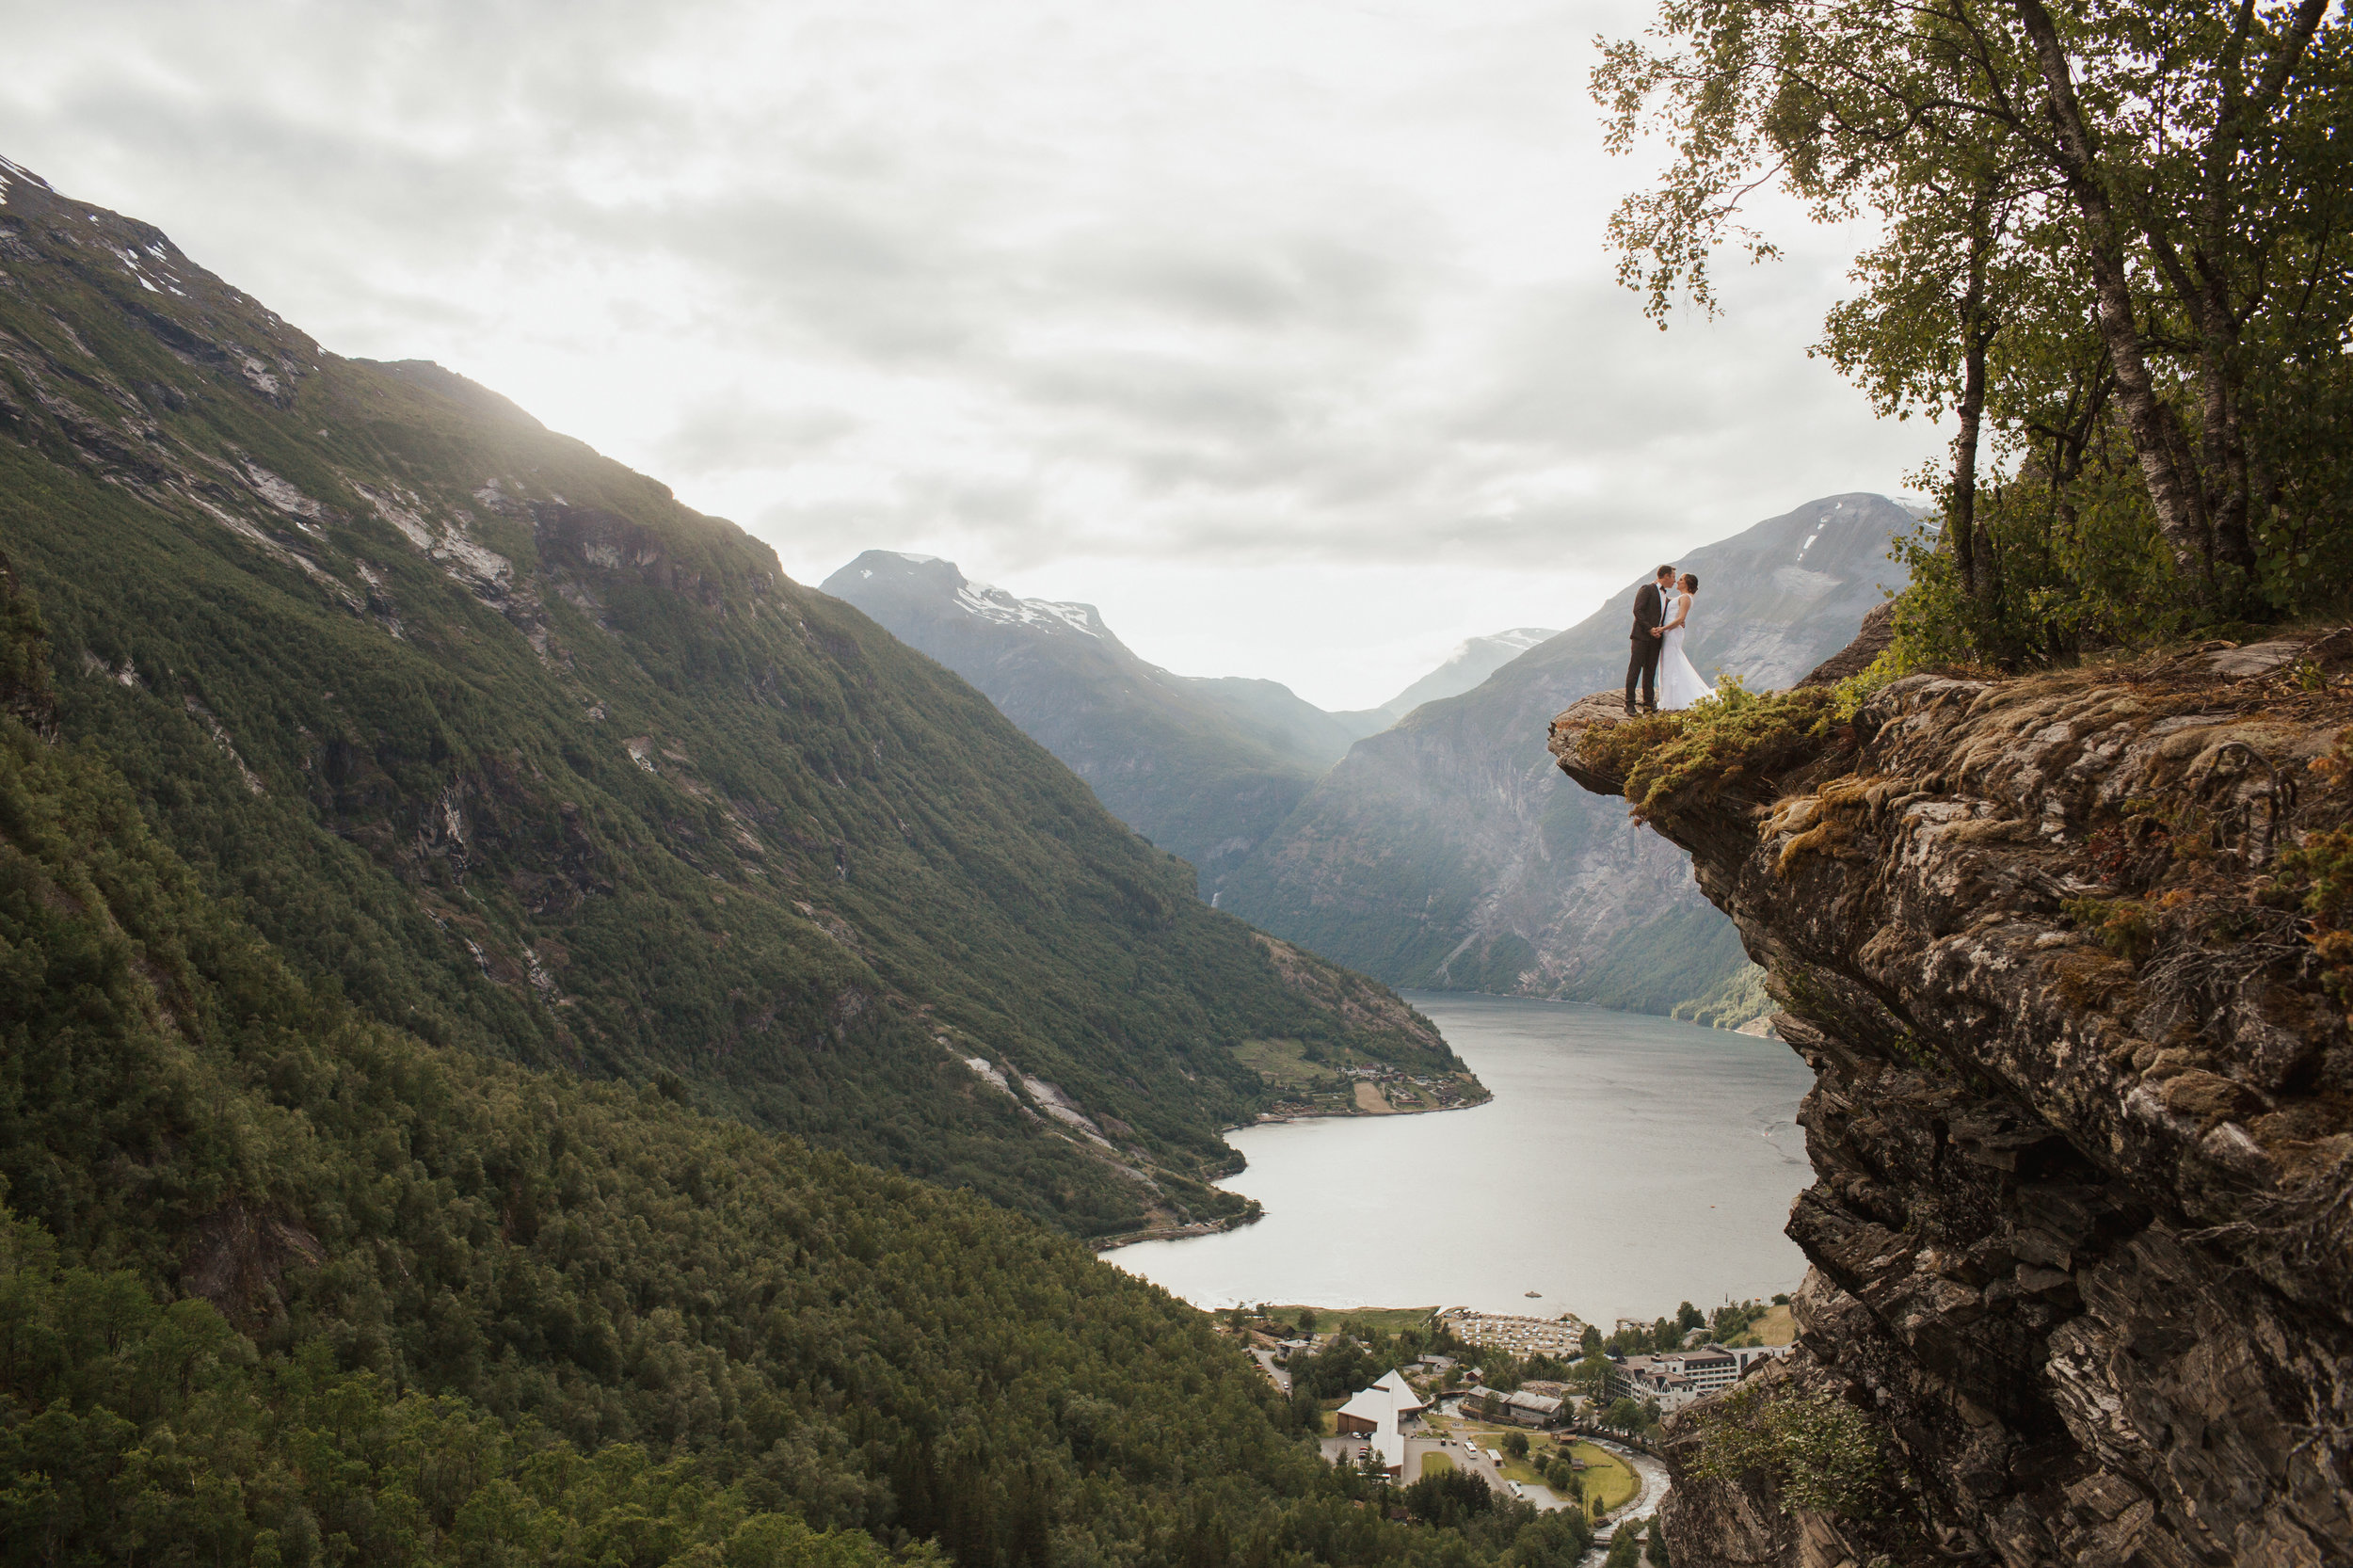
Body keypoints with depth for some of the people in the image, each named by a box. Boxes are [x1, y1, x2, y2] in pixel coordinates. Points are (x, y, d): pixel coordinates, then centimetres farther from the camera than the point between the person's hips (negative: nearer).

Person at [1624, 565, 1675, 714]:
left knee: (1650, 671, 7)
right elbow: (1637, 610, -12)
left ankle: (1648, 704, 8)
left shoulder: (1665, 597, 23)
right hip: (1642, 636, -7)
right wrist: (1650, 629, -17)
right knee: (1635, 669, -7)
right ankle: (1629, 704, -6)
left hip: (1655, 638, 7)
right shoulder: (1646, 589, -2)